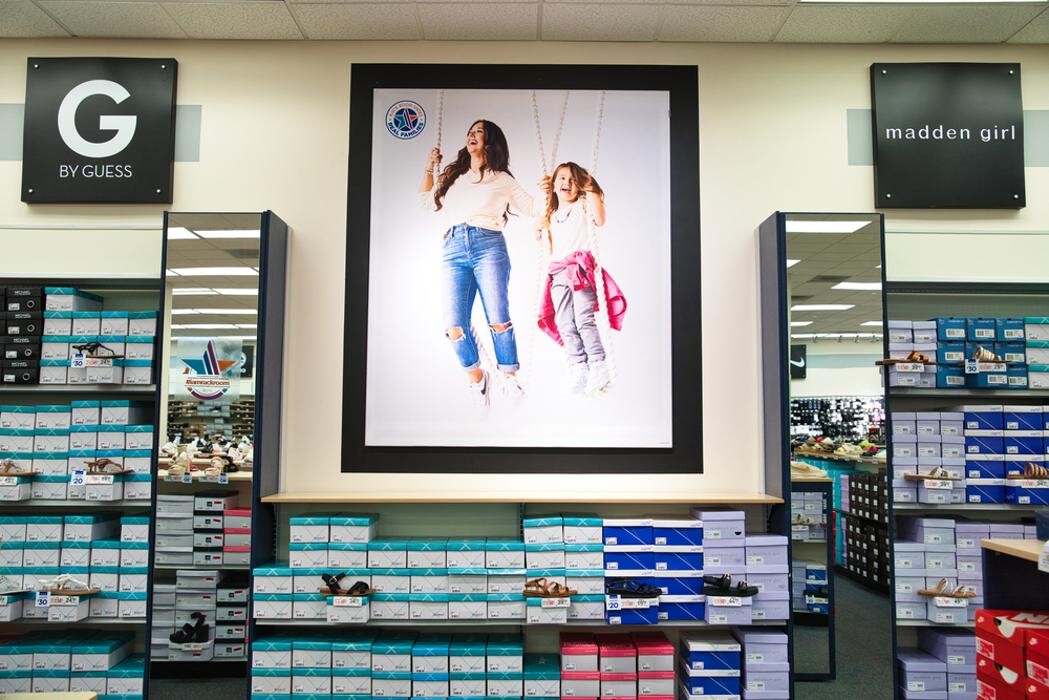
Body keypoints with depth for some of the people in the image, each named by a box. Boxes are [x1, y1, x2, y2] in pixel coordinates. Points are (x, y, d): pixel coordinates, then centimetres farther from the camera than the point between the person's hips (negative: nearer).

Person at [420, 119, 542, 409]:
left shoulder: (503, 180, 19)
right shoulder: (452, 175, 29)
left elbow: (534, 208, 18)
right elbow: (429, 201, 39)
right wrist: (429, 167, 34)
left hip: (488, 246, -2)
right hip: (453, 249, 3)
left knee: (498, 320, -14)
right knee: (454, 326, -11)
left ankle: (509, 377, 3)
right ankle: (476, 377, 10)